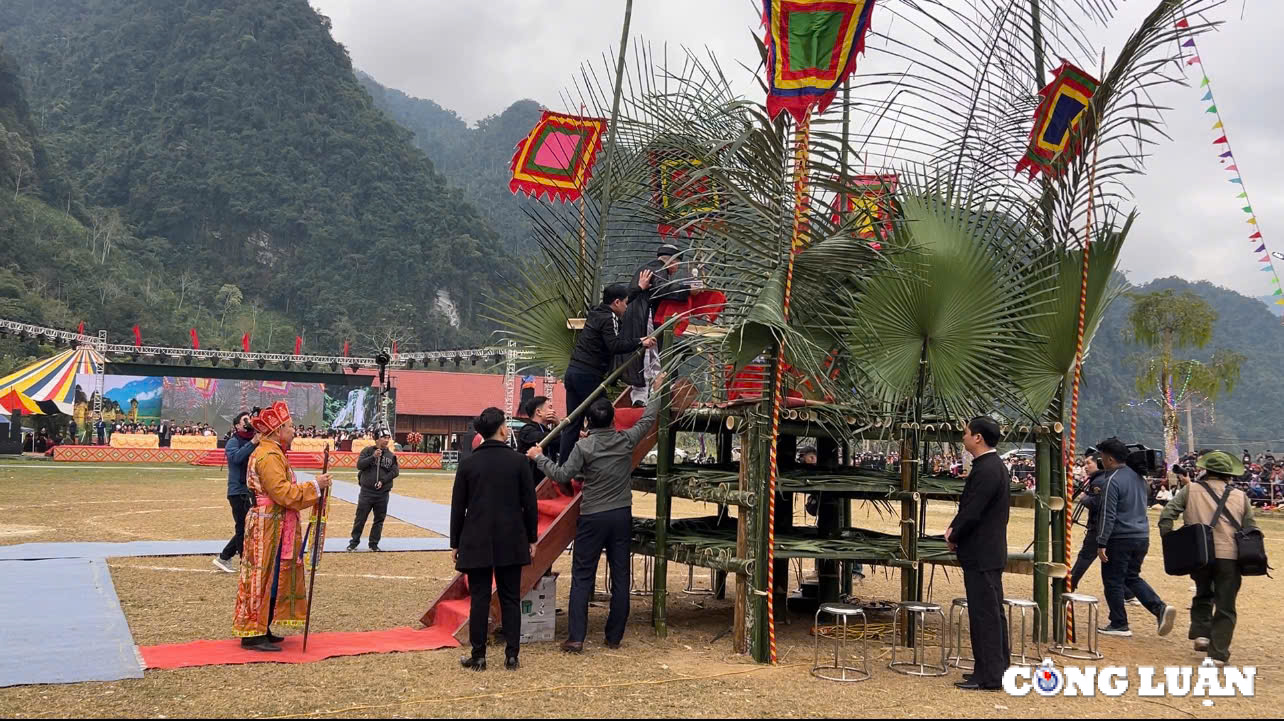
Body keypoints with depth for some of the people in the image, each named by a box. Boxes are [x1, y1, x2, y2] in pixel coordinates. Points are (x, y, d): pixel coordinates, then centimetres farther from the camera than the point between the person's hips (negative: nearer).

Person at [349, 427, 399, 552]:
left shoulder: (391, 455, 7)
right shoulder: (368, 450, 1)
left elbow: (395, 471, 2)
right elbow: (359, 465, -8)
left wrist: (383, 480, -11)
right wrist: (373, 457, -19)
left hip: (383, 493, 2)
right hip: (366, 491, -2)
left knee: (379, 519, 7)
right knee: (360, 518, 2)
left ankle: (374, 543, 17)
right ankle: (354, 542, 14)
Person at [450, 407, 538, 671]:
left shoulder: (468, 463, -2)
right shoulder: (519, 461, -5)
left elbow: (458, 507, 2)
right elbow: (529, 503, -2)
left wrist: (455, 543, 10)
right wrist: (531, 539, 8)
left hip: (477, 541, 0)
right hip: (511, 542, 0)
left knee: (480, 599, 6)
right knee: (510, 599, 8)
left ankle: (478, 656, 10)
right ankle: (511, 656, 10)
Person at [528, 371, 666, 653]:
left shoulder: (584, 447, -9)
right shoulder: (626, 440, 1)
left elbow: (563, 476, -11)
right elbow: (647, 419, 15)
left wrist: (539, 458, 2)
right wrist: (656, 391, 28)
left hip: (592, 518, -3)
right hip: (622, 516, 3)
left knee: (582, 577, 1)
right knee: (620, 577, 8)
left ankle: (575, 638, -2)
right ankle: (614, 637, 14)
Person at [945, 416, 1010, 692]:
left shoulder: (986, 470, -20)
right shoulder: (994, 466, 12)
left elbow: (972, 512, -22)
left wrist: (954, 537, -6)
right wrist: (954, 527, 4)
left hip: (981, 555, -10)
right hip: (990, 552, 10)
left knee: (984, 614, -4)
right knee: (993, 612, 17)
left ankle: (989, 677, 2)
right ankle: (997, 667, 26)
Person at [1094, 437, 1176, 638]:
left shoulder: (1112, 481, -16)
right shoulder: (1137, 476, 10)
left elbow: (1108, 515, -19)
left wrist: (1101, 543, -16)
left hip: (1120, 539, -8)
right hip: (1142, 536, 8)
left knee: (1113, 581, 5)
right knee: (1132, 577, 20)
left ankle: (1119, 625, 10)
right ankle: (1160, 608, 2)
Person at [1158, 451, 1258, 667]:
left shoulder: (1191, 490, 5)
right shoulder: (1240, 496, 8)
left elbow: (1167, 515, -3)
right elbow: (1251, 530, 10)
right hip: (1229, 556, 0)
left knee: (1203, 595, 25)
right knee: (1225, 606, 7)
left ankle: (1201, 634, 11)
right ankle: (1218, 654, 5)